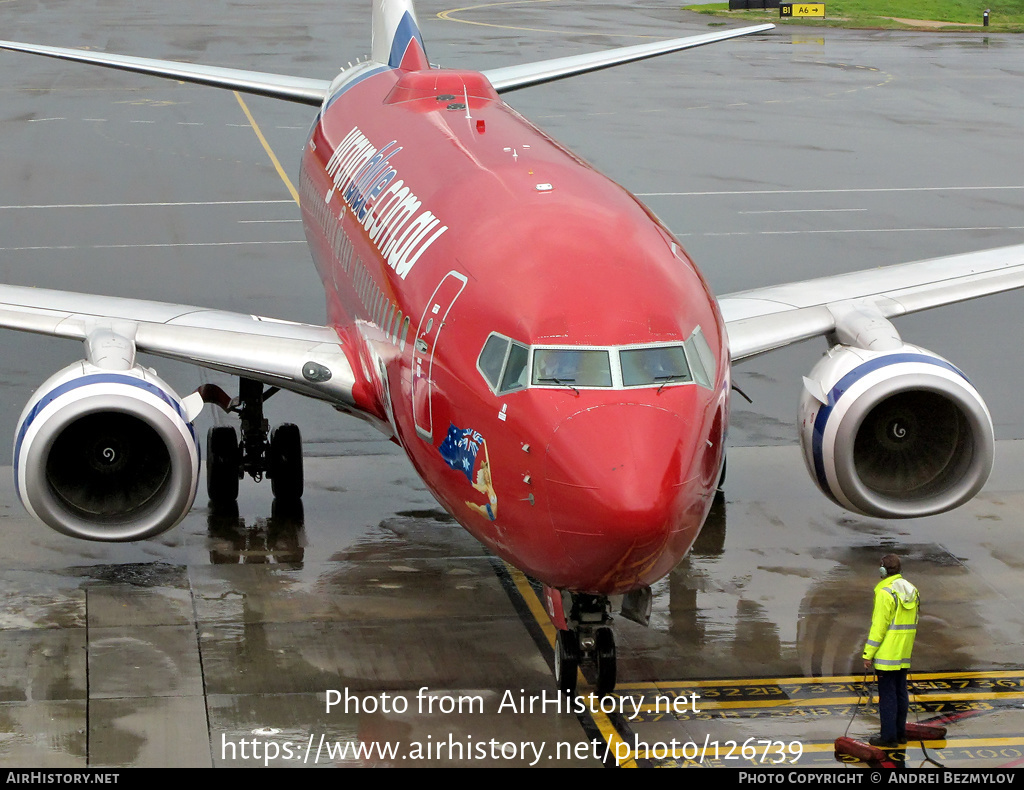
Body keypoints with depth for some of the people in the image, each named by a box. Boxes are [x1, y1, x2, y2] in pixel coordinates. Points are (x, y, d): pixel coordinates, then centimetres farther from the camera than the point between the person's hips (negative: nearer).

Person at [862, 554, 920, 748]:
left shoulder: (885, 593, -17)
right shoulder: (911, 590, 9)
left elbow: (879, 626, -18)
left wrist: (868, 654, -14)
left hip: (886, 651, -8)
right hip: (904, 652, 8)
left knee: (887, 694, -2)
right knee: (900, 692, 15)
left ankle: (889, 736, 1)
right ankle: (900, 732, 22)